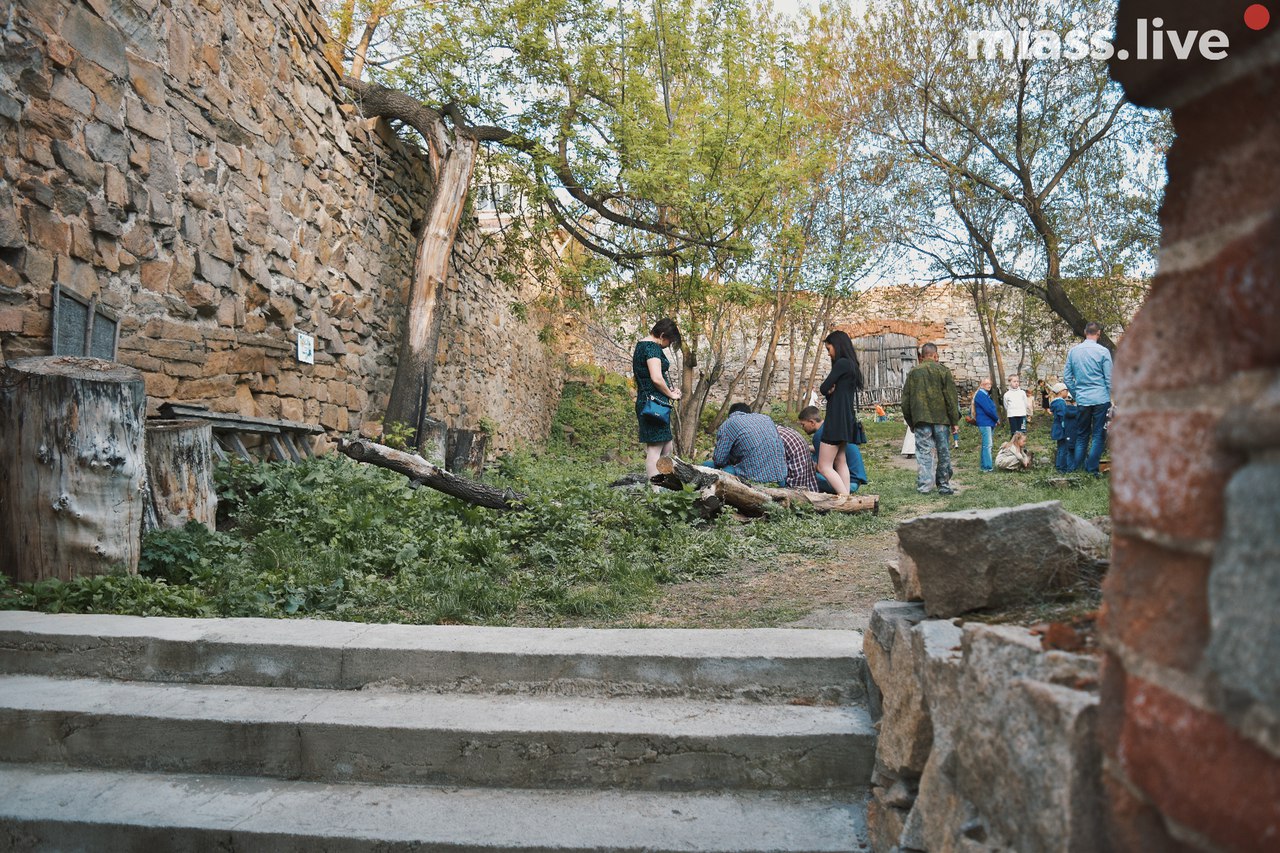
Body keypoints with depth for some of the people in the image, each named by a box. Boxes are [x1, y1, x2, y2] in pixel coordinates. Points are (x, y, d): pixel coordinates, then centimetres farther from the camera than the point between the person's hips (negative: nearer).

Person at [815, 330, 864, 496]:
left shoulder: (842, 363, -13)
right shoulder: (852, 365, 17)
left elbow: (823, 388, -12)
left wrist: (829, 389, 7)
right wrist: (831, 390, -7)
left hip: (836, 420, -10)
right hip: (845, 421, 10)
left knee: (824, 466, -9)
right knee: (840, 462, 14)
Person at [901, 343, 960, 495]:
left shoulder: (913, 372, 7)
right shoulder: (943, 371, -1)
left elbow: (905, 399, 10)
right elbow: (951, 398, -2)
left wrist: (910, 422, 18)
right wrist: (954, 422, 3)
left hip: (921, 419, 1)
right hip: (941, 419, -1)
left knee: (923, 452, 1)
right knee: (943, 452, 7)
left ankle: (924, 486, -5)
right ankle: (944, 485, 10)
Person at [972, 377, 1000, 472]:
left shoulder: (986, 395, 20)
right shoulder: (980, 395, -11)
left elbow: (992, 408, 20)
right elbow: (988, 409, -16)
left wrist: (996, 419, 6)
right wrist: (997, 419, -4)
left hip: (990, 423, 10)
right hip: (985, 423, -10)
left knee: (986, 445, 12)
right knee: (987, 445, -12)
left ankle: (984, 464, 16)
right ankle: (987, 466, -13)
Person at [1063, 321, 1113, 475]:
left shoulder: (1073, 351, 4)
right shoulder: (1103, 351, -6)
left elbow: (1067, 378, 7)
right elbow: (1109, 378, -4)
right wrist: (1110, 398, 7)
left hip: (1082, 400, 3)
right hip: (1101, 399, -3)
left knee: (1081, 436, 12)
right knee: (1099, 436, 3)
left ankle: (1076, 469, 10)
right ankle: (1091, 470, 0)